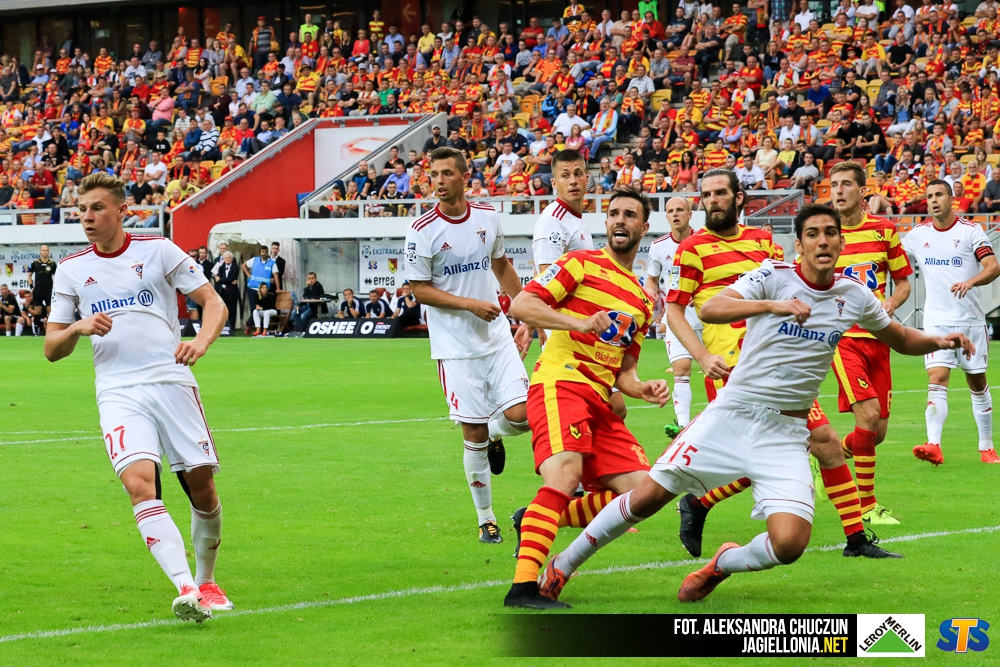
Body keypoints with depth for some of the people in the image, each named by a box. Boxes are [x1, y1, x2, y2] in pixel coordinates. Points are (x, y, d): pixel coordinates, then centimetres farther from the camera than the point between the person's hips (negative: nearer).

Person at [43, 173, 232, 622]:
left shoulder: (157, 250, 6)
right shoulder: (71, 271, 13)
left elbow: (214, 302, 6)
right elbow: (52, 349, 15)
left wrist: (202, 341, -15)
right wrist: (78, 328, -7)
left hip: (172, 380, 0)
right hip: (118, 394, 0)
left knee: (202, 486, -1)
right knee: (139, 482, -23)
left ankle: (206, 581, 23)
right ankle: (185, 588, -32)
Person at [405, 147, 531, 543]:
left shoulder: (488, 218, 4)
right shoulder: (422, 231, -9)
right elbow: (420, 289, -6)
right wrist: (470, 304, -15)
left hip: (497, 338, 3)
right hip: (455, 346, -3)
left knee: (521, 415, -12)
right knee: (473, 436, -2)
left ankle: (495, 436, 25)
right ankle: (486, 519, 14)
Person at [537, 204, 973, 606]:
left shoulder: (854, 296, 4)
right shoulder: (774, 276, -8)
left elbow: (900, 339, 22)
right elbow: (709, 310, -23)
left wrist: (939, 341, 1)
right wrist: (772, 305, -37)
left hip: (785, 435, 2)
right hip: (730, 417, -2)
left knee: (789, 544, -17)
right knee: (647, 497, -4)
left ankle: (724, 564, 16)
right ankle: (562, 565, 17)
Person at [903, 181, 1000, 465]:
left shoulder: (970, 230, -5)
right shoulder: (918, 234, 5)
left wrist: (971, 282, -33)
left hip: (970, 320, -1)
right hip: (936, 321, 1)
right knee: (937, 380, -15)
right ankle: (933, 446, -26)